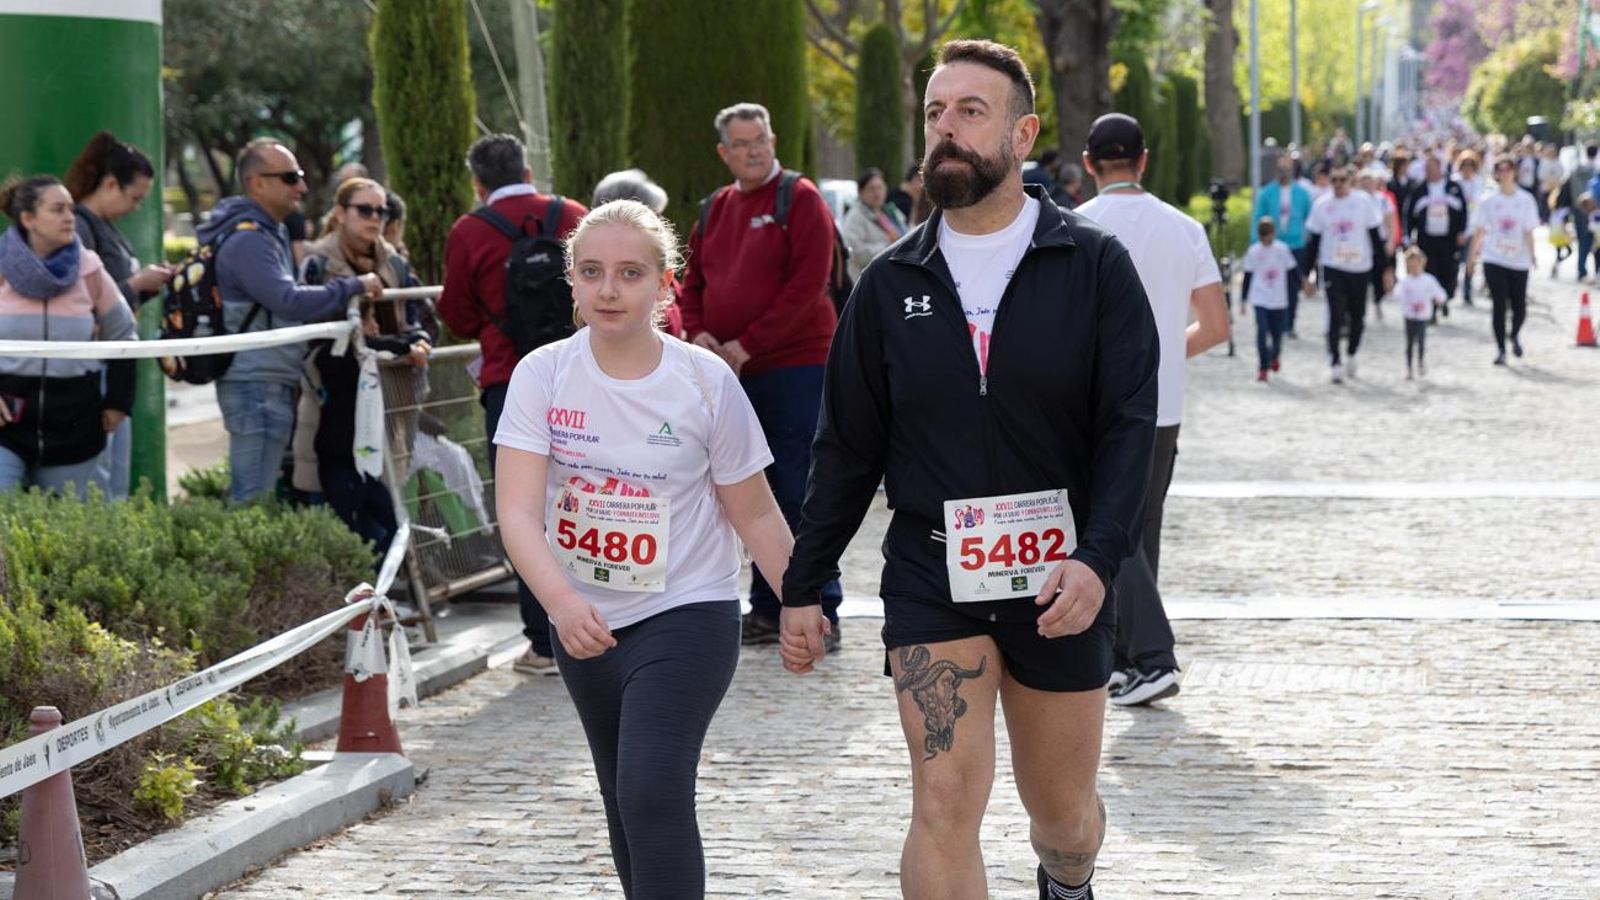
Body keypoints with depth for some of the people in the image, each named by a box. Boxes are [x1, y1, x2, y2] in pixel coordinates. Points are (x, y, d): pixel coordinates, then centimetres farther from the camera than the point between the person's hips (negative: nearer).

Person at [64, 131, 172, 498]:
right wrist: (136, 285, -14)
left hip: (116, 369, 10)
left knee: (118, 483, 12)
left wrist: (149, 282, 6)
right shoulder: (77, 227, -14)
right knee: (96, 485, -9)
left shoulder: (106, 227, 16)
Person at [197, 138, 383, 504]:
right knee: (254, 503, -10)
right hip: (257, 387, -11)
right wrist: (354, 287, -18)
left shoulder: (270, 234, 19)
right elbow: (290, 302, -26)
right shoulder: (247, 240, -16)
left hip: (275, 384, 11)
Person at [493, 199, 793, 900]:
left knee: (652, 791, -20)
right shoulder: (542, 375, -8)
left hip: (687, 614, -4)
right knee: (625, 805, 17)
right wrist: (561, 601, -34)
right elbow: (517, 509, -18)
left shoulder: (706, 382, -11)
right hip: (584, 623, 4)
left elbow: (755, 514, 0)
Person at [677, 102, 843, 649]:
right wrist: (699, 333, -2)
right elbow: (693, 280, 19)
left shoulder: (799, 199, -5)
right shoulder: (716, 208, 15)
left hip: (794, 367, -6)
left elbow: (808, 284, -14)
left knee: (799, 491, -6)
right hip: (733, 373, 6)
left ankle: (819, 612, -1)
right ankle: (767, 609, 17)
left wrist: (747, 345, -15)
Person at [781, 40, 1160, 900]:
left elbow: (1130, 425, -8)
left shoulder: (1094, 265, -3)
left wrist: (1097, 558, -22)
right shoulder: (891, 282, 4)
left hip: (1057, 582, 0)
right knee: (945, 803, -14)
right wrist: (804, 587, 6)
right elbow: (847, 447, 8)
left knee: (1062, 811, 15)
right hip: (931, 580, 1)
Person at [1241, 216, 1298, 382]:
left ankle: (1274, 357, 39)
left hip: (1279, 300, 1)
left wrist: (1294, 292, 5)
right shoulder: (1253, 252, -2)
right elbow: (1247, 276, 4)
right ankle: (1263, 367, -7)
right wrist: (1244, 299, 5)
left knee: (1277, 332, 9)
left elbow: (1291, 273, 6)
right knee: (1262, 331, -13)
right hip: (1260, 299, -1)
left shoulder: (1282, 249, -2)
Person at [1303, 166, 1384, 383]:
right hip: (1332, 268, -1)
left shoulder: (1363, 202, -1)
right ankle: (1334, 364, -8)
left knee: (1358, 316, 10)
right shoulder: (1322, 206, 1)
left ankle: (1351, 355, 32)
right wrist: (1309, 275, 5)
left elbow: (1375, 236, 3)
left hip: (1360, 267, 1)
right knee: (1336, 315, -11)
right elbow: (1314, 241, 6)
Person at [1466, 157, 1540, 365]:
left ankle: (1515, 335, 35)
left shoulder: (1526, 200, 2)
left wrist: (1531, 255, -6)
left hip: (1519, 260, 1)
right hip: (1494, 260, -1)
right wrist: (1472, 254, 3)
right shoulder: (1487, 200, 1)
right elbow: (1480, 230, 5)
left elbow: (1528, 231, 2)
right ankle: (1501, 350, 1)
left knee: (1519, 306, 3)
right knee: (1499, 305, -6)